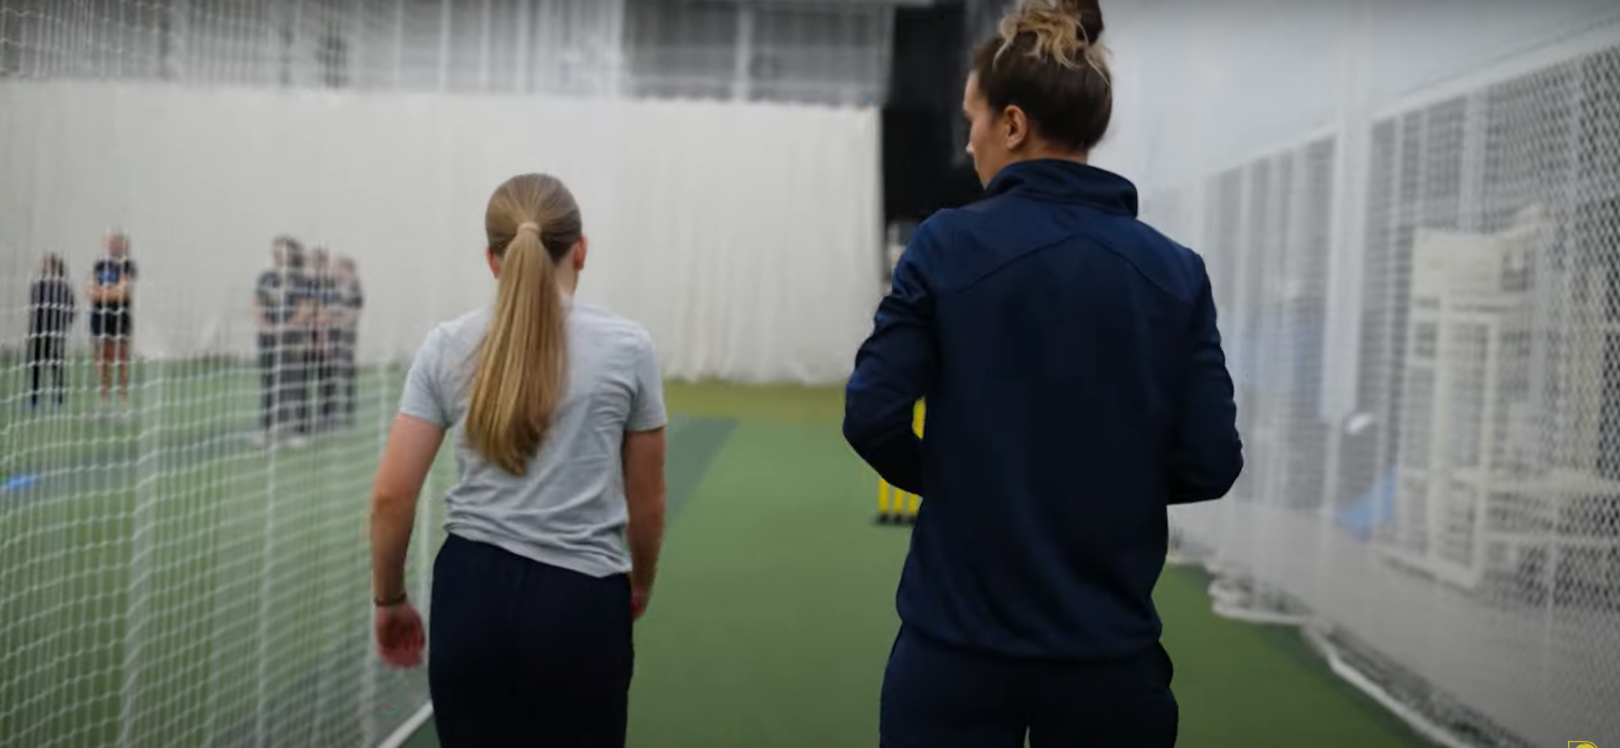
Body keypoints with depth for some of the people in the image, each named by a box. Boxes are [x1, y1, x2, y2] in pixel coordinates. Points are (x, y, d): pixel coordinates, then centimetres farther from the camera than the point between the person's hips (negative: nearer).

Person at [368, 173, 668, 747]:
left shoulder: (447, 347, 0)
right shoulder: (627, 348, -4)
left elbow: (391, 495, -2)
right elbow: (646, 503, 4)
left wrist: (389, 600, 13)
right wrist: (640, 584, 22)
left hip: (470, 595, 3)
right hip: (579, 606, -2)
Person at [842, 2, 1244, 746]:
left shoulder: (949, 244, -9)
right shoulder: (1175, 270, -1)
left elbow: (872, 417, -11)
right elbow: (1209, 462, -3)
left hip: (959, 643, -2)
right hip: (1109, 649, 2)